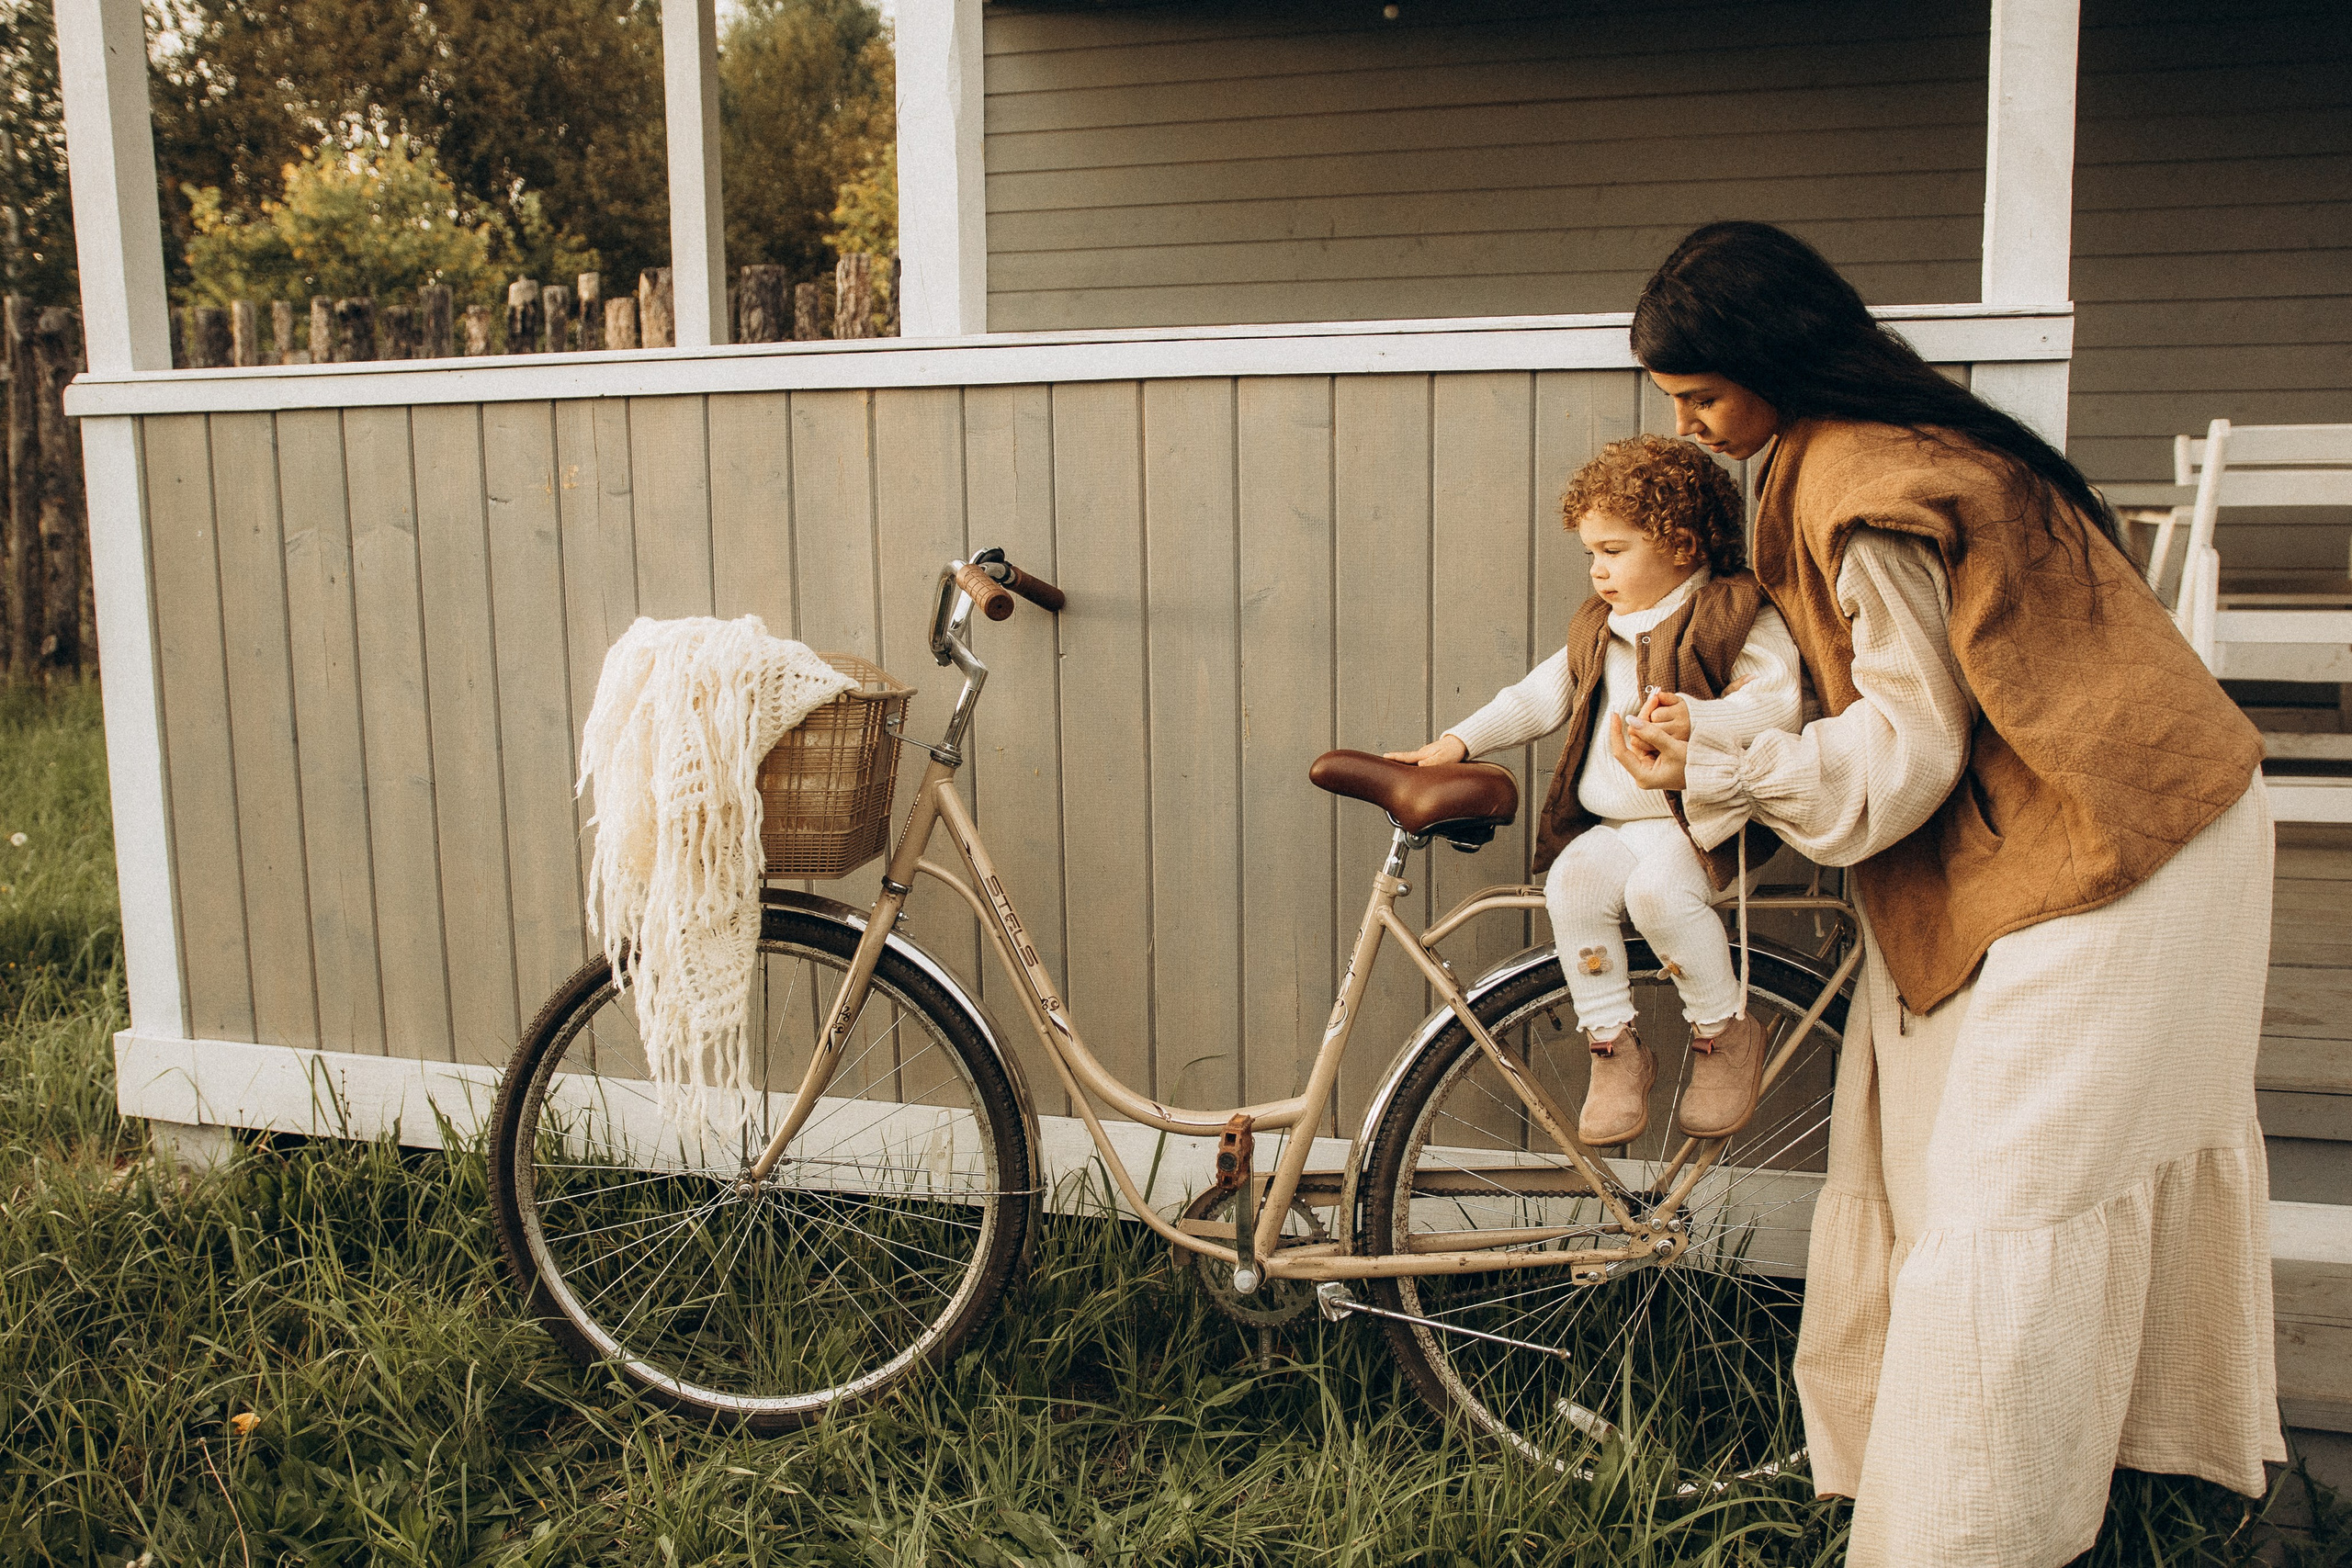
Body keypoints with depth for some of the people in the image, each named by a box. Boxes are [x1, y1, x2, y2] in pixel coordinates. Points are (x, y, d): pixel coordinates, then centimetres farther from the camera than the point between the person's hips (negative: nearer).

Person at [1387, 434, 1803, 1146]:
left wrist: (1697, 718, -34)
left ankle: (1725, 1033, -9)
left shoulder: (1738, 617, -4)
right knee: (1572, 882, -23)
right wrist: (1458, 741, 9)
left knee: (1658, 888, -33)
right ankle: (1614, 1047, -8)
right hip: (1614, 822, 6)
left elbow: (1778, 702, -15)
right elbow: (1540, 695, 20)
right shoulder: (1599, 628, 17)